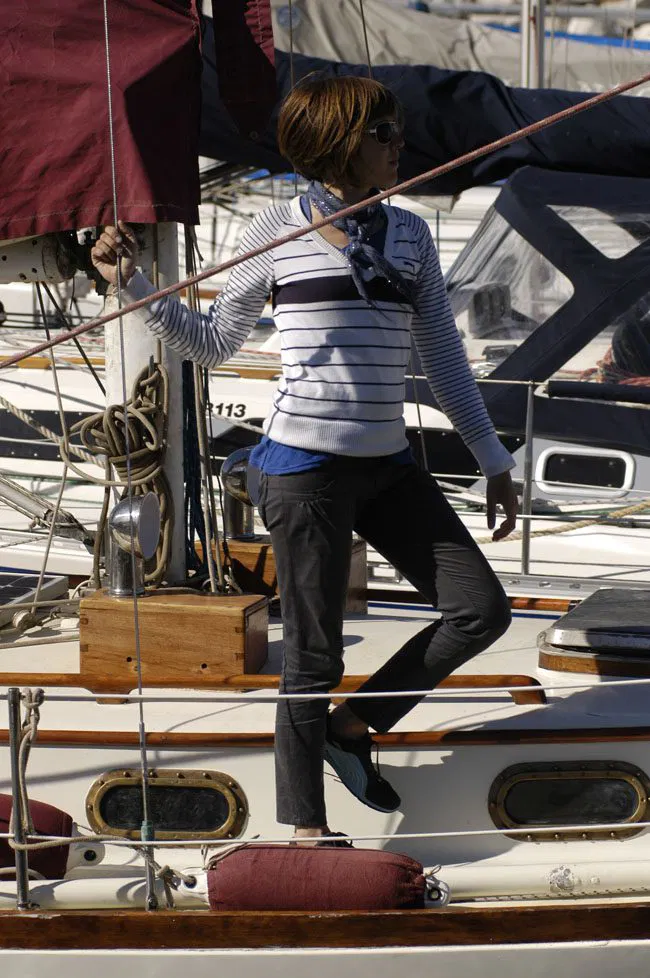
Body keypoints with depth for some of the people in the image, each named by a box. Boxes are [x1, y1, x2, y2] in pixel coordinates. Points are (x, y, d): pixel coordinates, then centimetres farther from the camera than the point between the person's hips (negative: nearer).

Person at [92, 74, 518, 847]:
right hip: (304, 466, -5)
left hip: (387, 466, 5)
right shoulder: (279, 230, -2)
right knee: (314, 654, -1)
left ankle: (352, 724, 15)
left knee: (482, 611, -1)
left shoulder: (409, 235, 10)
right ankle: (305, 825, 13)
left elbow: (443, 357, 15)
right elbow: (214, 343, 6)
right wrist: (133, 284, -5)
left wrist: (492, 460, 15)